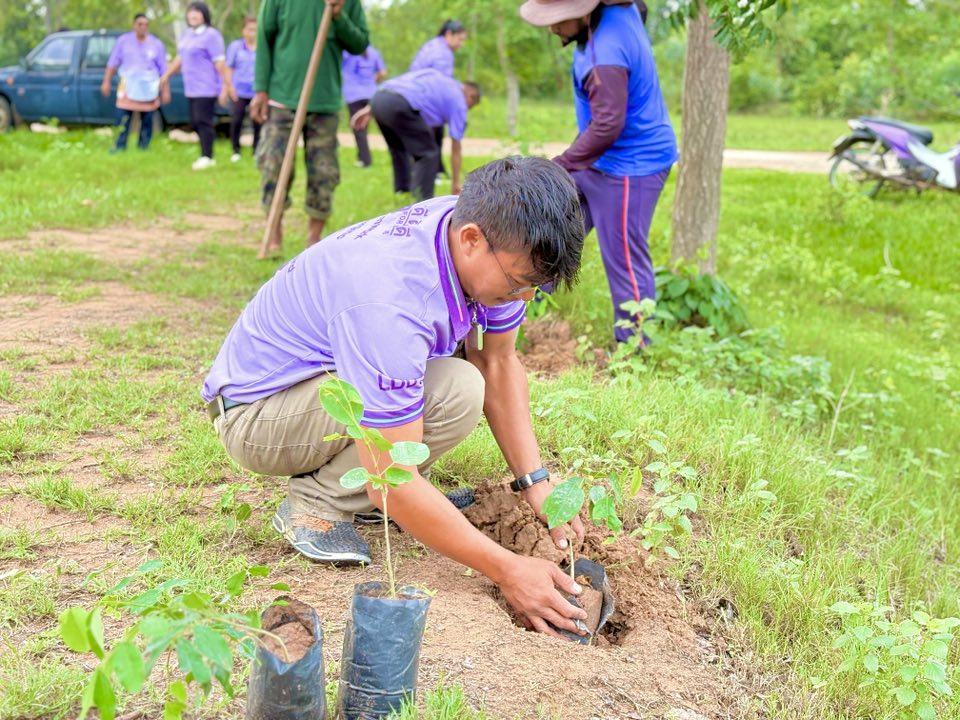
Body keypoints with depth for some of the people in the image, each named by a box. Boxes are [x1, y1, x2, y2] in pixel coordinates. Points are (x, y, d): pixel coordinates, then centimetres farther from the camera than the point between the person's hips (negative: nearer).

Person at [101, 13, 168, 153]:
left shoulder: (157, 44, 4)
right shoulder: (123, 40, 3)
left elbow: (163, 69, 5)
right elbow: (113, 63, 6)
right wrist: (107, 82, 1)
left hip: (149, 87, 1)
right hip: (128, 85, -1)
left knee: (147, 120, 3)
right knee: (124, 119, -7)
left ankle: (143, 146, 14)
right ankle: (120, 146, -1)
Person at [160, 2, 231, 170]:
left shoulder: (211, 35, -9)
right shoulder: (186, 34, 16)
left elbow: (220, 62, -14)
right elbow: (180, 58, 26)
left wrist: (226, 84, -17)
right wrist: (167, 75, 29)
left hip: (206, 88, -8)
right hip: (191, 88, 8)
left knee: (203, 121, -9)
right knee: (195, 123, 9)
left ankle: (206, 157, -3)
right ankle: (207, 155, 16)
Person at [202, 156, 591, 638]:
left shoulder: (488, 238, -13)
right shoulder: (389, 300, -38)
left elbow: (499, 363, 1)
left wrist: (535, 480, -9)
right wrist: (507, 570, -30)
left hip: (328, 374, 9)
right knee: (455, 392, -29)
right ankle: (317, 504, -9)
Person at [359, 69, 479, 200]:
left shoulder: (437, 77, 32)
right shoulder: (458, 100, 14)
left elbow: (399, 85, 23)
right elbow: (455, 149, 16)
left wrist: (369, 110, 22)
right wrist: (456, 183, 25)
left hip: (378, 98, 8)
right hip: (400, 105, -7)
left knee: (399, 150, 27)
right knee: (428, 154, 7)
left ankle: (402, 192, 30)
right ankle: (423, 202, 3)